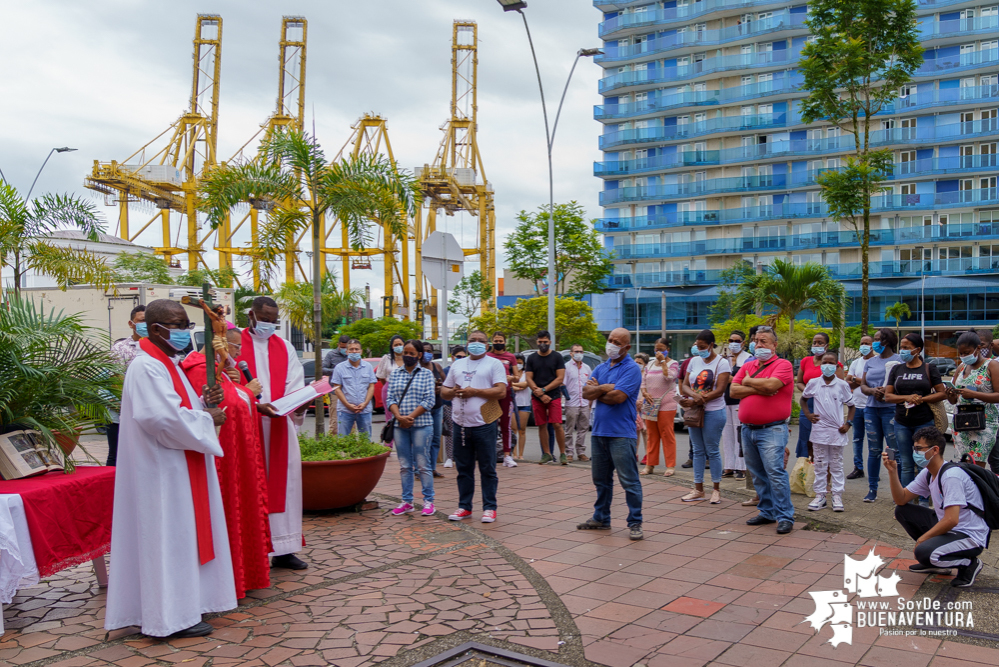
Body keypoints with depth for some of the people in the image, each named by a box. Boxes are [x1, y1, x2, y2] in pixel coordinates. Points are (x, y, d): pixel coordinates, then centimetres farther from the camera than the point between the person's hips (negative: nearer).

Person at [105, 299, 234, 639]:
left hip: (177, 468, 10)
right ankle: (173, 616, 6)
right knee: (169, 537, -3)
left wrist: (203, 403, 3)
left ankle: (183, 602, 26)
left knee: (182, 534, 15)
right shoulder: (146, 367, -18)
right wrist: (206, 418, -14)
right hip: (162, 469, -10)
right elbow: (164, 419, -26)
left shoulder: (167, 364, 14)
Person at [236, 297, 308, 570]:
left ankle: (283, 550, 11)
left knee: (284, 483, 3)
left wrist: (298, 405, -15)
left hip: (279, 427, 4)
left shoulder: (285, 347, 14)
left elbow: (294, 385, 6)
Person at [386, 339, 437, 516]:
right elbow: (390, 398, 5)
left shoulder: (426, 373, 3)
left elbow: (430, 400, -5)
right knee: (404, 466, 8)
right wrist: (399, 417, -12)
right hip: (400, 426, 3)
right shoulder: (395, 374, 11)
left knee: (423, 465, -1)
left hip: (421, 424, -3)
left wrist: (411, 417, -13)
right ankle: (407, 501, 15)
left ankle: (428, 501, 6)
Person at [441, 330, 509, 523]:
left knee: (487, 469, 1)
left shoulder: (494, 364, 2)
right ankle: (464, 507, 19)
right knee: (463, 469, 11)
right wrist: (452, 392, -5)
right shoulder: (457, 365, 19)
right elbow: (444, 391, 19)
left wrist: (474, 392, -14)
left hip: (483, 424, -5)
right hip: (460, 424, 5)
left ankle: (489, 507, 8)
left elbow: (501, 391, -10)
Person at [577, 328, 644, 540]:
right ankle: (601, 518, 29)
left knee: (629, 481, -4)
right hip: (599, 431, 7)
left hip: (621, 434, -7)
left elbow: (618, 397, -19)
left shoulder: (632, 368, -8)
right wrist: (606, 388, -12)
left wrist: (596, 391, -2)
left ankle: (635, 523, 4)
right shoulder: (600, 368, 15)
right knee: (601, 479, 17)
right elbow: (586, 393, 3)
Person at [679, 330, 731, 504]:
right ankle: (698, 490, 13)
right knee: (698, 451, 8)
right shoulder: (694, 361, 11)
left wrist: (694, 402, -17)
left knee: (713, 451, 0)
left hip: (714, 412, -5)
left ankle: (716, 489, 10)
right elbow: (684, 385, 7)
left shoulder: (722, 363, -6)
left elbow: (719, 391, -14)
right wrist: (695, 395, -16)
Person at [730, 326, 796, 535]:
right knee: (758, 475, 12)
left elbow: (770, 385, -22)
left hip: (772, 429, -7)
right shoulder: (747, 366, 14)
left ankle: (785, 516, -6)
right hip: (748, 429, 7)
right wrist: (758, 389, -10)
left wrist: (749, 381, -4)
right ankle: (767, 512, 23)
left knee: (775, 473, -12)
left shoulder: (783, 365, -5)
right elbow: (734, 391, 4)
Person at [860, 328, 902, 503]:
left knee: (895, 450, -6)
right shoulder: (870, 362, 17)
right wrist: (873, 391, -7)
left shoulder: (898, 360, -1)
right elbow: (863, 385, 14)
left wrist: (887, 390, -19)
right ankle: (872, 489, 13)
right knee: (874, 450, 7)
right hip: (871, 409, 5)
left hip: (891, 409, -5)